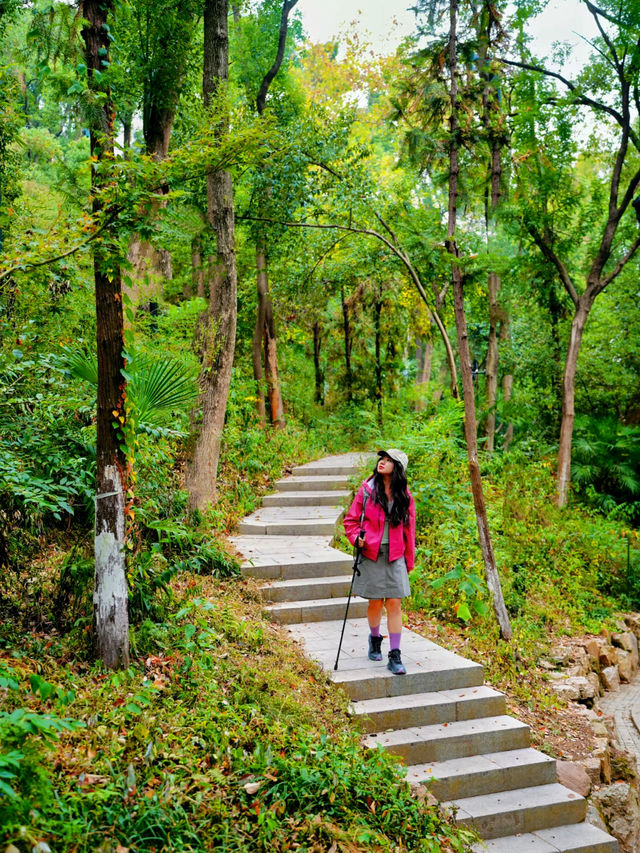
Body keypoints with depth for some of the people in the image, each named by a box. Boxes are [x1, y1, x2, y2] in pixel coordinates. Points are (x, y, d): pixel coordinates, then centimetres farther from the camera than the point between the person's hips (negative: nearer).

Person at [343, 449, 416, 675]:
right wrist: (356, 538, -12)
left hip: (395, 557, 1)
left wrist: (409, 561, 11)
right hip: (371, 555, -1)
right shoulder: (367, 489, -1)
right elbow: (351, 519, 6)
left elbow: (408, 530, 10)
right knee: (375, 603, 7)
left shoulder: (404, 496, 3)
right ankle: (375, 639, 36)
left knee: (394, 604, -4)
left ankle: (395, 656, 1)